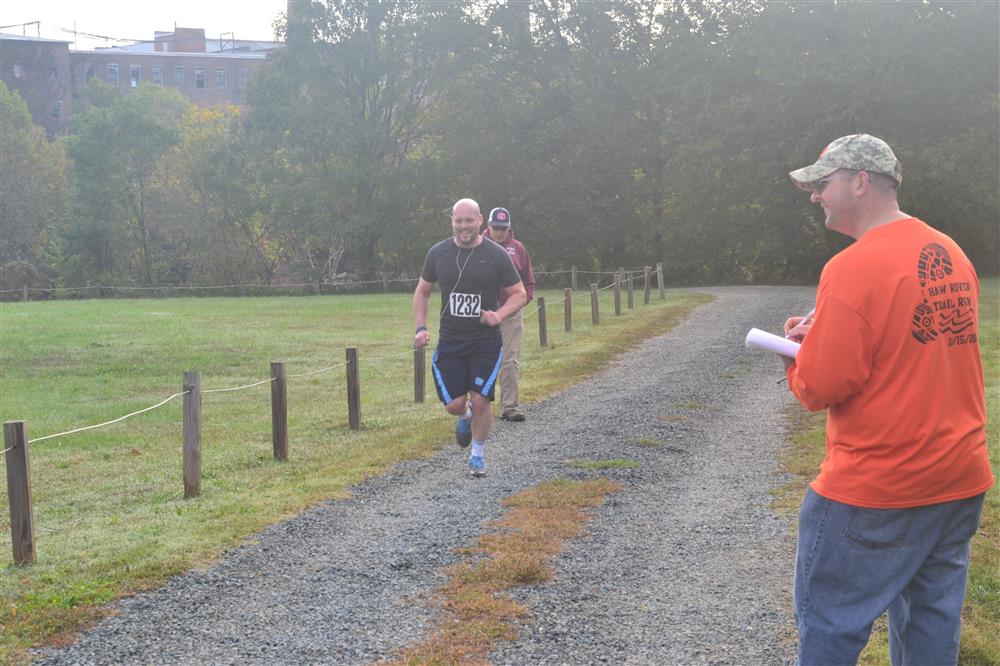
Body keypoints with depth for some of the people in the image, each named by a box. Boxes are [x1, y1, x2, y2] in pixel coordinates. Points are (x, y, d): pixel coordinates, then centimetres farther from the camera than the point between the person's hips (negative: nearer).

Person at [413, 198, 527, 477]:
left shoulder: (496, 255, -6)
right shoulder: (438, 253, 1)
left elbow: (519, 294, 1)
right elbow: (422, 292, 13)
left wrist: (499, 315, -18)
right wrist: (421, 328, 1)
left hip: (486, 342, -2)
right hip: (450, 342, 2)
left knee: (480, 401, -5)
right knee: (454, 404, -4)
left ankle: (477, 457, 18)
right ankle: (466, 417, 35)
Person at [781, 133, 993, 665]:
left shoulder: (853, 268, -18)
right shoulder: (951, 255, 7)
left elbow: (821, 389, -18)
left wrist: (799, 353, 3)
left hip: (874, 492, -8)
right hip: (961, 481, 8)